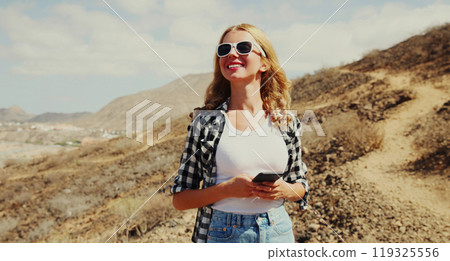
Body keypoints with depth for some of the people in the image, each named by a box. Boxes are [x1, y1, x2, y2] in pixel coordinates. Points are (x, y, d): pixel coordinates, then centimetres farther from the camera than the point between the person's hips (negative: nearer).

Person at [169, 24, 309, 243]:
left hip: (277, 232, 2)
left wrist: (284, 190, -10)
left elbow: (301, 186, 12)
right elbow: (180, 199, -4)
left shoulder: (286, 122, 0)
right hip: (223, 233, -2)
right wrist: (227, 189, -19)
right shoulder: (205, 122, -7)